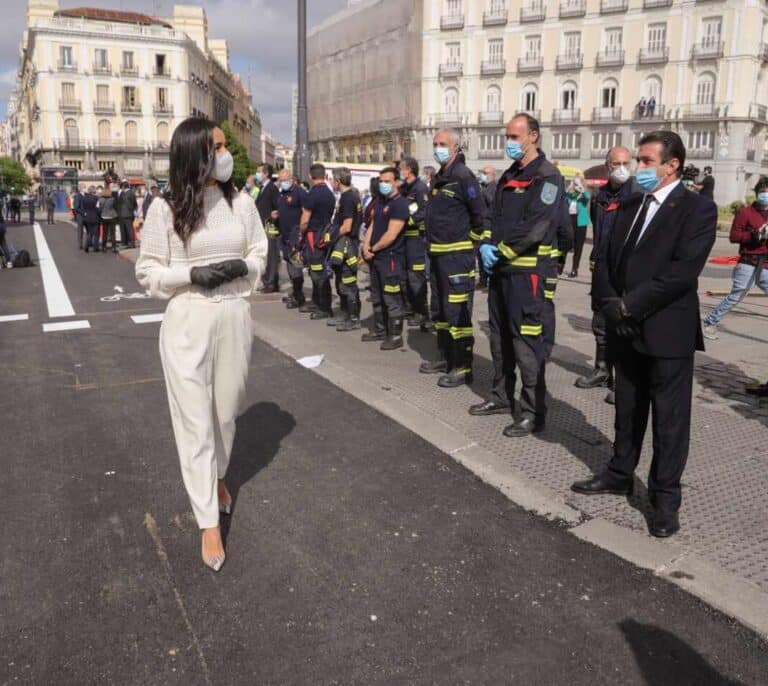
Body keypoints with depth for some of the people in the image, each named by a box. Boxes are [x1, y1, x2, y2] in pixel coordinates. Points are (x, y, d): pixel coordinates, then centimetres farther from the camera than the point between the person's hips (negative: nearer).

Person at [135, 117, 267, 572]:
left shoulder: (241, 203, 1)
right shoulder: (166, 208, -7)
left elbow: (261, 254, 10)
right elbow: (148, 271, -1)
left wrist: (241, 266, -11)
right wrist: (192, 274, -17)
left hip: (235, 317, 3)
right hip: (187, 322, -3)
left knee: (226, 410, 16)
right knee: (195, 420, 1)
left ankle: (218, 477, 46)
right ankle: (209, 522, 12)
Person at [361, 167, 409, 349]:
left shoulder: (399, 204, -15)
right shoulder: (380, 201, 14)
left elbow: (391, 235, -20)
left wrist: (373, 249, -9)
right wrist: (366, 246, -1)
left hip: (391, 258, -9)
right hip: (376, 257, 9)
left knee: (392, 299, -4)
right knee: (377, 297, 17)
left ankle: (395, 336, 4)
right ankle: (379, 330, 30)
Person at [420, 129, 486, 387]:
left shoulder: (463, 177, -13)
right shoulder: (438, 179, 15)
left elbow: (481, 214, -17)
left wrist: (471, 240, -8)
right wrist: (432, 244, 17)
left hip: (457, 255, -10)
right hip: (437, 255, 10)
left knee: (457, 312, -8)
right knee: (439, 310, 17)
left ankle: (463, 367, 0)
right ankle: (446, 358, 29)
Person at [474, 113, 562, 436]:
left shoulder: (547, 176, -10)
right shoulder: (508, 176, 17)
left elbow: (535, 226, -20)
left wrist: (501, 251, -15)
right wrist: (487, 245, -1)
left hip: (527, 270, -9)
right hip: (501, 268, 9)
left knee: (526, 339, -7)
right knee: (500, 335, 16)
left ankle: (533, 412, 2)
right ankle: (503, 397, 30)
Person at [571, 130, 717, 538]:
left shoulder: (697, 209, -8)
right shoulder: (629, 206, 12)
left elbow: (682, 271, -19)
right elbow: (605, 260, 8)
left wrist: (630, 305, -18)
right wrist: (611, 305, -8)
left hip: (668, 332, -6)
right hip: (626, 330, 6)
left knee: (669, 418, 4)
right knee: (627, 410, 18)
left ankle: (665, 497, 16)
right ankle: (620, 475, 33)